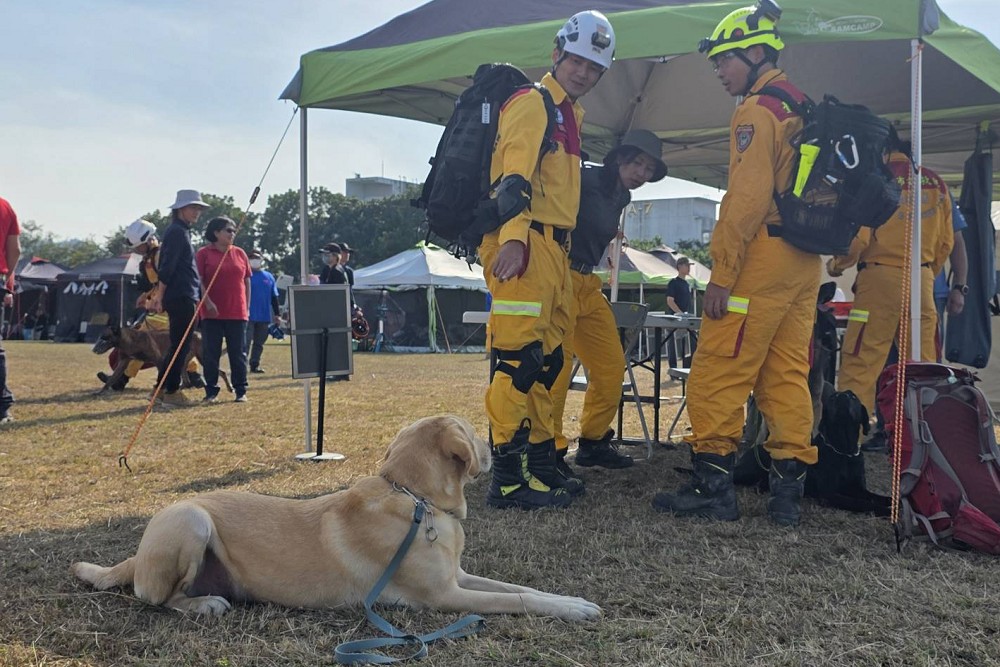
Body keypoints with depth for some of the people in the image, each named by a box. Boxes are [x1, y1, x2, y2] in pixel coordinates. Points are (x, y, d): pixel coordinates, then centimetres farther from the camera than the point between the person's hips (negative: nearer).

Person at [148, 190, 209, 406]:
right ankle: (171, 391, 1)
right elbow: (167, 267, -17)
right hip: (181, 297, -10)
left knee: (178, 345, 15)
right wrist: (160, 295, -18)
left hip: (183, 297, 10)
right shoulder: (177, 232, -12)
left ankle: (162, 389, 20)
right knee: (180, 345, -4)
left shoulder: (181, 232, 20)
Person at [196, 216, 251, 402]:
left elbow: (247, 281, 13)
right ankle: (211, 392, 10)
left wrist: (247, 306, 9)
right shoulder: (204, 253, 1)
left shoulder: (239, 253, 11)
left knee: (238, 353, 5)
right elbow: (198, 280, -5)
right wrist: (208, 302, -14)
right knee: (211, 353, 2)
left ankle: (241, 391, 11)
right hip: (212, 313, -2)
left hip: (237, 313, 2)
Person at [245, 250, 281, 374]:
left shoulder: (269, 277, 11)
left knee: (259, 343, 11)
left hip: (264, 317, 5)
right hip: (248, 316, -5)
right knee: (246, 342, -8)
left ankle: (255, 364, 19)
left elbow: (274, 297, 14)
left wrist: (277, 314, 12)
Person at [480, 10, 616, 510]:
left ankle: (541, 462, 22)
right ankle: (509, 478, -11)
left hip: (554, 249, 10)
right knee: (518, 359, -13)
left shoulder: (569, 114, 25)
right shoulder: (531, 103, -5)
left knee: (546, 361, 13)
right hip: (522, 246, -10)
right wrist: (513, 237, -32)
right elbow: (514, 174, -20)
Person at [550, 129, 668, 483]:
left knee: (611, 365, 11)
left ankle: (593, 442, 25)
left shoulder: (620, 198, 15)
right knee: (556, 365, -16)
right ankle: (550, 453, -11)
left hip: (588, 284, 9)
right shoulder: (586, 179, -12)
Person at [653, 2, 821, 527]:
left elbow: (747, 198, -17)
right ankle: (788, 490, 11)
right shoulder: (803, 110, 21)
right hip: (806, 264, 9)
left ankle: (712, 486, -2)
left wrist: (722, 274, -16)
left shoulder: (756, 110, -8)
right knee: (788, 375, 9)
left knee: (718, 371, -5)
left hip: (764, 257, -9)